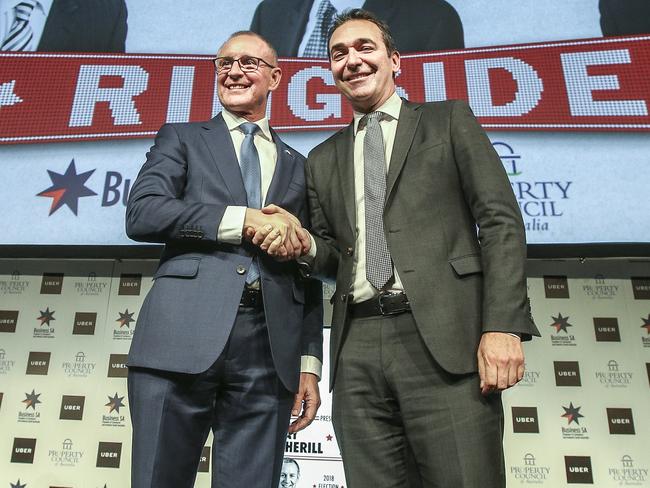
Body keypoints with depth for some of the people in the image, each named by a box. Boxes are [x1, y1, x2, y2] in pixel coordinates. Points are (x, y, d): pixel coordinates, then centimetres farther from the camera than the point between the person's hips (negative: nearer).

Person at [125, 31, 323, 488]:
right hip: (182, 337, -1)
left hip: (270, 351, 2)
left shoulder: (297, 165, 20)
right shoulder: (182, 138, 16)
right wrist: (245, 218, -10)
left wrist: (310, 362, 8)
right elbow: (142, 214, -3)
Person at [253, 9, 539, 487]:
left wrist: (503, 325, -10)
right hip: (358, 351, 3)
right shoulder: (323, 159, 21)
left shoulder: (449, 119, 12)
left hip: (444, 338, -2)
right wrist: (305, 246, -2)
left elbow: (501, 220, 2)